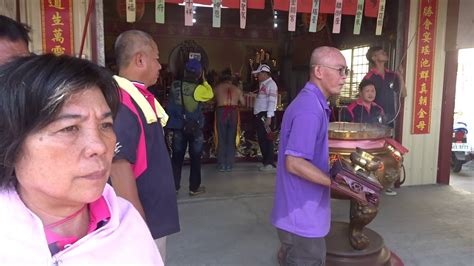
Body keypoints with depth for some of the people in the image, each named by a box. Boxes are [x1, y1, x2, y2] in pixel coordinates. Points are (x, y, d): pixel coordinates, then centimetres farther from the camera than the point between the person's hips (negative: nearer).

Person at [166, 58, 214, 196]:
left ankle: (174, 186, 14)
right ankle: (194, 187, 14)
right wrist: (204, 81, 4)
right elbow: (210, 94, 0)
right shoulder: (198, 89, -17)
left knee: (177, 157, 11)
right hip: (195, 128, -3)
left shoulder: (175, 85, -5)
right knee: (195, 158, 9)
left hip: (178, 127, 3)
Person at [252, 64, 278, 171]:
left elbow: (272, 102, -16)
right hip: (259, 115, 9)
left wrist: (269, 117, -22)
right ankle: (265, 161, 20)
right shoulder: (262, 84, 19)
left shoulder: (271, 84, -7)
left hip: (266, 115, -9)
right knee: (261, 139, 11)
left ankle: (270, 163, -1)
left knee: (267, 138, -6)